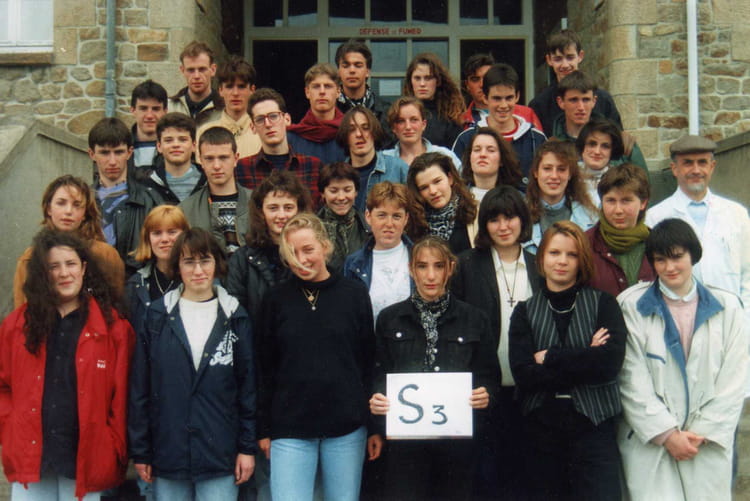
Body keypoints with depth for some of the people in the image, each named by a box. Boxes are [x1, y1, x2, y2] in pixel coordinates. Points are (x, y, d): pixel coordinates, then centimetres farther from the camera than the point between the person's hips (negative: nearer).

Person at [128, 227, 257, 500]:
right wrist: (140, 451, 1)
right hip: (167, 454, 1)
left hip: (220, 455, 0)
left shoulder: (235, 317, 4)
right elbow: (140, 388, 4)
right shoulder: (157, 316, 3)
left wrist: (248, 447, 0)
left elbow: (248, 386, 4)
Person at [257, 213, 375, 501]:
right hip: (289, 429, 0)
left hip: (346, 428, 0)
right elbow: (265, 369, 7)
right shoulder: (276, 300, 4)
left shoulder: (354, 295, 3)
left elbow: (369, 362, 5)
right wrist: (264, 430, 4)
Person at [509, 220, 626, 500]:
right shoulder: (525, 312, 6)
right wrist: (585, 361, -11)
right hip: (541, 430, 2)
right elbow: (523, 374, -8)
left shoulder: (603, 304, 4)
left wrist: (550, 358, -9)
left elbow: (611, 362, -12)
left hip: (594, 427, -1)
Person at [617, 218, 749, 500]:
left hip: (708, 444, 2)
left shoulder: (726, 307, 7)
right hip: (650, 442, -2)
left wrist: (703, 433, -4)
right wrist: (666, 434, -8)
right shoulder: (632, 305, 0)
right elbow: (632, 380, -4)